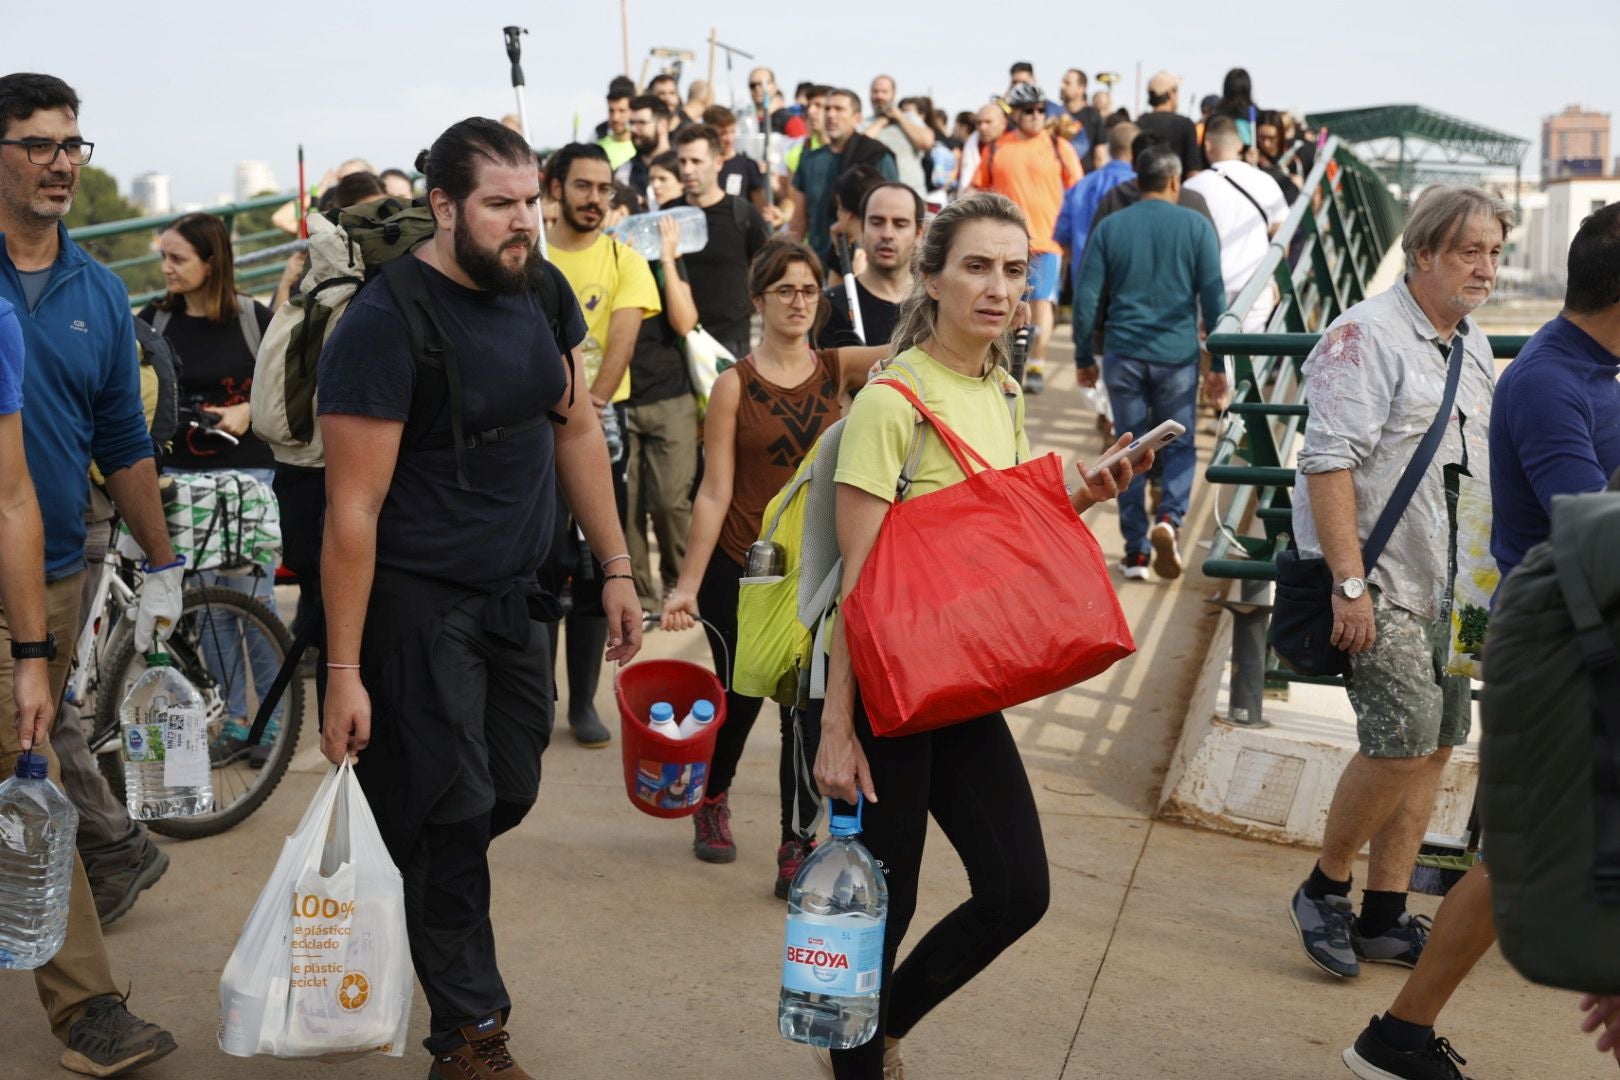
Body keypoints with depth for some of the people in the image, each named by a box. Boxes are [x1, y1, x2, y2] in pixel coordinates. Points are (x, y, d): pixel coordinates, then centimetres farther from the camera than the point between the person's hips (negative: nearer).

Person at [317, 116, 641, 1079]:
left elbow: (576, 427, 13)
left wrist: (617, 569, 10)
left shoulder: (542, 291, 2)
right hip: (418, 604, -6)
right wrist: (345, 670, -18)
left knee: (511, 792, 11)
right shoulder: (387, 323, -19)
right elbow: (354, 510, -19)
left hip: (514, 593, 7)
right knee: (454, 812, 1)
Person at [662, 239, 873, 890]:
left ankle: (797, 849, 12)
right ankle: (713, 797, 43)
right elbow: (715, 492, -7)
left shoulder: (841, 369, 1)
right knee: (741, 696, 14)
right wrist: (687, 584, -10)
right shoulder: (735, 385, -6)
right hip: (741, 568, -1)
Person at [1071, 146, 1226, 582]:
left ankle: (1136, 552, 8)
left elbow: (1086, 296, 2)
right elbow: (1213, 297, -1)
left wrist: (1084, 357, 10)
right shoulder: (1196, 227, 1)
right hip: (1177, 355, -1)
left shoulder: (1109, 228, 4)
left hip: (1124, 354, 1)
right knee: (1179, 446, 12)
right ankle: (1169, 518, -14)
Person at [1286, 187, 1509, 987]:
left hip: (1446, 582, 8)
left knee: (1434, 743, 7)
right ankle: (1323, 890, 6)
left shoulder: (1472, 345, 14)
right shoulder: (1367, 335, -13)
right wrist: (1350, 584, -23)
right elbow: (1329, 463, -19)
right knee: (1402, 738, -15)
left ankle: (1384, 917, 18)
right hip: (1378, 577, -8)